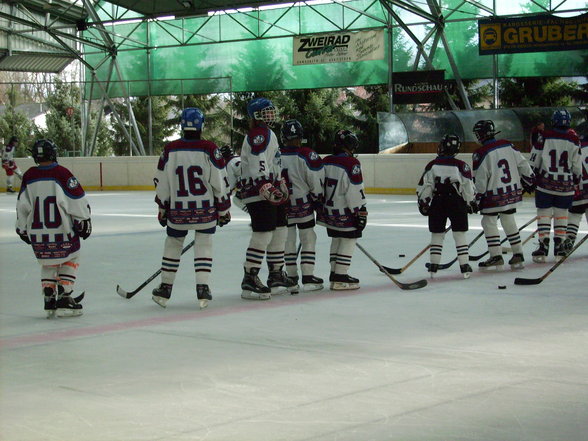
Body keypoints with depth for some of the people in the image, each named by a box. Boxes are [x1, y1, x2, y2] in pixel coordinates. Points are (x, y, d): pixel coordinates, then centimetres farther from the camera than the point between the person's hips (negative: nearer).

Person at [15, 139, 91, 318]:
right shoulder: (62, 174, -11)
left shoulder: (29, 176, 1)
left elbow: (22, 207, 8)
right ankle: (64, 298, 4)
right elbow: (77, 201, -9)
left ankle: (49, 299, 13)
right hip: (62, 230, -4)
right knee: (71, 260, 14)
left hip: (36, 232, 4)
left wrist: (23, 229, 20)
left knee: (48, 264, 21)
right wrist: (84, 222, 4)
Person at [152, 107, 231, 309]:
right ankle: (202, 288, -2)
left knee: (173, 245, 16)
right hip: (205, 209, -2)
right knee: (203, 245, 7)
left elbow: (161, 184, 3)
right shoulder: (209, 149, -10)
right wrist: (224, 209, 4)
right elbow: (220, 183, -7)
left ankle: (165, 289, 20)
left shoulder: (169, 150, -3)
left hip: (178, 210, 2)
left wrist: (162, 209, 16)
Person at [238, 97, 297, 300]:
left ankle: (277, 276, 26)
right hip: (258, 193, -11)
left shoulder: (268, 134, 23)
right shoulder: (258, 134, -13)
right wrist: (265, 186, -32)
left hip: (271, 192, 11)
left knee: (279, 231, 15)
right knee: (263, 235, -13)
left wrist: (280, 183, 32)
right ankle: (250, 279, -12)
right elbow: (256, 163, -24)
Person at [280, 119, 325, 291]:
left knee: (287, 240, 13)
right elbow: (316, 181, -12)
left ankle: (291, 276, 17)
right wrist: (318, 199, 4)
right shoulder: (306, 155, -14)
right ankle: (308, 277, 0)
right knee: (308, 239, 5)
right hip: (303, 203, -3)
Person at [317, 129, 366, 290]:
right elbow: (355, 192, -19)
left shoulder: (325, 162, 6)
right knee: (348, 240, -1)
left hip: (329, 209, 8)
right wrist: (361, 212, -14)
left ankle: (335, 272, 22)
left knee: (336, 239, 18)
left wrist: (322, 205, 25)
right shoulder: (351, 164, -17)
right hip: (345, 212, -8)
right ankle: (340, 277, -5)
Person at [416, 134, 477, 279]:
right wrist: (472, 203, 12)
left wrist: (423, 202, 9)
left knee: (437, 234, 11)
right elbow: (469, 188, -2)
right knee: (460, 234, 5)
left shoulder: (432, 165, -3)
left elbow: (424, 186, -2)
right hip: (457, 203, -1)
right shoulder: (461, 166, -6)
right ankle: (464, 267, 2)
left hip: (437, 203, 1)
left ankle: (433, 265, 9)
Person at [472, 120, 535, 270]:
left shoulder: (480, 154, -14)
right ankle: (518, 255, 18)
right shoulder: (508, 145, 2)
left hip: (494, 196, -6)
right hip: (513, 192, 6)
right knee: (509, 221, 17)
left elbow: (479, 180, -12)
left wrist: (477, 198, -3)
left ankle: (496, 257, 0)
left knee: (489, 223, 5)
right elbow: (523, 164, 8)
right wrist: (528, 180, 21)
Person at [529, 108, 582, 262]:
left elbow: (534, 162, -3)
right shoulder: (574, 139, -2)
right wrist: (577, 180, 19)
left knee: (544, 213, 4)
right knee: (561, 214, 12)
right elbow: (577, 165, 4)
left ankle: (543, 245, -3)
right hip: (566, 186, 2)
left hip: (545, 183, -2)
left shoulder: (544, 137, -7)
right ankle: (559, 247, 10)